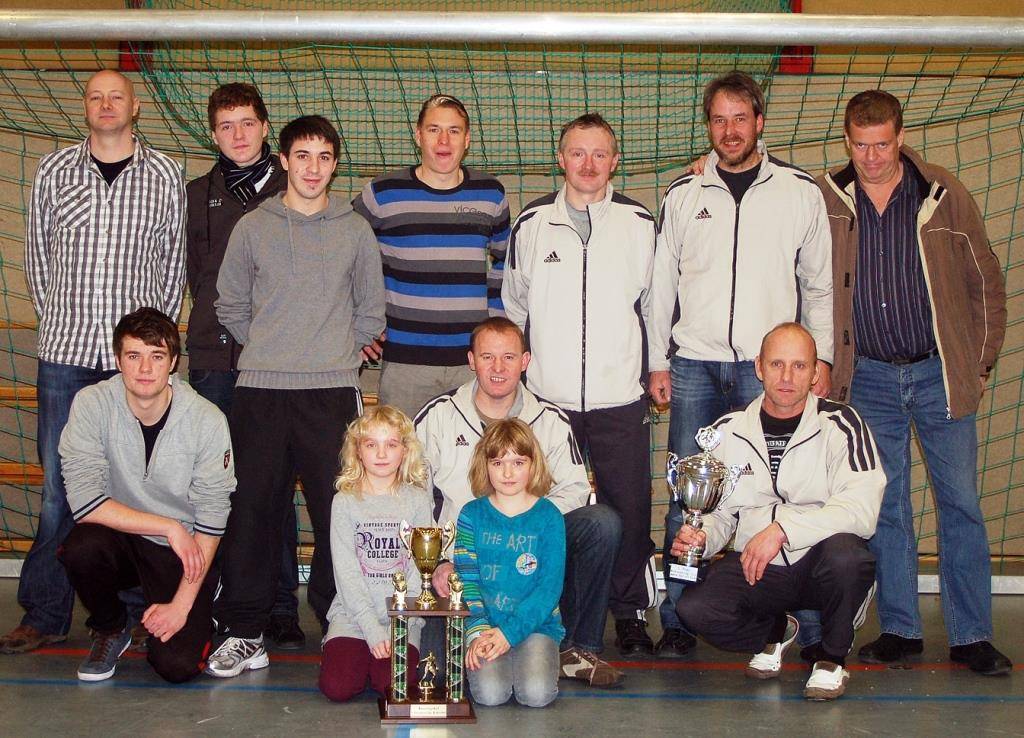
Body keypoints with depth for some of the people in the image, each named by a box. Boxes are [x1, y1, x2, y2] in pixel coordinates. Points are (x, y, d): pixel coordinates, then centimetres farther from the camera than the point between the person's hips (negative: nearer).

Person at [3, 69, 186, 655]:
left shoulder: (165, 176, 5)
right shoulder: (55, 170, 8)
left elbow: (173, 262, 9)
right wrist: (59, 321, 10)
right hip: (67, 350, 1)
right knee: (59, 484, 4)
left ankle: (133, 611, 12)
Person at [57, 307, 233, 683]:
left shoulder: (207, 420, -15)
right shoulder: (92, 404, -14)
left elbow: (211, 520, -11)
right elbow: (84, 500, -20)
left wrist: (182, 604, -16)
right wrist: (169, 527, -22)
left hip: (184, 553, -1)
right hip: (120, 537, 1)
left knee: (177, 664, -19)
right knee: (81, 549, -33)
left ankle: (198, 612, 18)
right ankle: (111, 628, 1)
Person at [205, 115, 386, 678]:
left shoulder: (355, 231, 10)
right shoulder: (252, 228, 9)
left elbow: (371, 310, 17)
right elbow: (230, 305, 15)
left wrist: (336, 352, 9)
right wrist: (268, 348, 9)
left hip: (333, 389, 0)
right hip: (260, 389, 0)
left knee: (338, 510, -3)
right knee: (254, 508, 1)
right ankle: (245, 630, 9)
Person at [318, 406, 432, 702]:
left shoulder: (417, 500, 3)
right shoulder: (345, 501, 1)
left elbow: (420, 569, 0)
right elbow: (346, 572, -4)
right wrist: (373, 630, -13)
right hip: (353, 613, 0)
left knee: (395, 686, -22)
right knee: (337, 686, -19)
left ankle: (382, 655, 9)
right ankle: (339, 651, 12)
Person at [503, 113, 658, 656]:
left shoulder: (639, 224, 5)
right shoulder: (531, 224, 7)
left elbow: (651, 304, 15)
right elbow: (513, 305, 18)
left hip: (620, 400, 0)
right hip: (547, 397, 1)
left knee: (629, 509, -1)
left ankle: (630, 611, 13)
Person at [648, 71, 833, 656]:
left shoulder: (800, 192, 6)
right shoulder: (685, 194, 9)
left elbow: (820, 284, 10)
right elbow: (662, 284, 12)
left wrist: (821, 358, 3)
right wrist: (658, 361, 7)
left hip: (769, 369, -1)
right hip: (694, 366, 1)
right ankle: (678, 623, 7)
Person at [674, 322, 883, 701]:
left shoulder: (840, 424, -8)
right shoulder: (728, 431, 4)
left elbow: (861, 508, -21)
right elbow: (720, 512, 13)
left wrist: (782, 529, -30)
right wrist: (701, 537, -11)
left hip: (819, 564, -3)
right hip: (754, 569, 3)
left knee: (845, 554, -37)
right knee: (693, 609, -24)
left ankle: (832, 657, -4)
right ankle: (776, 630, 13)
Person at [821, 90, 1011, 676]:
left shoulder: (944, 194, -2)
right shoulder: (826, 199, -1)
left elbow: (985, 284, 5)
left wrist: (981, 364, 3)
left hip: (941, 373, -1)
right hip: (870, 379, 1)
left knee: (961, 505, 1)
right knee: (886, 509, 7)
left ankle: (972, 636, 9)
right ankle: (899, 629, 17)